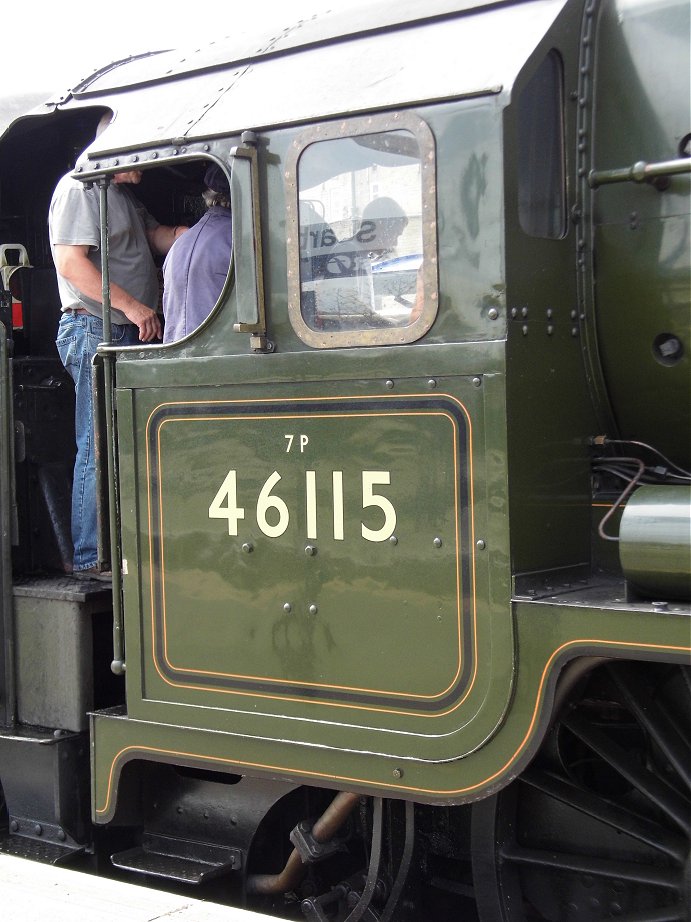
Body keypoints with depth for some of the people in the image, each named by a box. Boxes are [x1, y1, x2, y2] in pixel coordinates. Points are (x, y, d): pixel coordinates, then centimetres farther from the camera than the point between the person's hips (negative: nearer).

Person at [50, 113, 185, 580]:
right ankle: (92, 558, -5)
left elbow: (164, 237, 21)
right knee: (99, 449, -9)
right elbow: (71, 262, -17)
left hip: (128, 333, 10)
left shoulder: (124, 195, 23)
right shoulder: (79, 188, -8)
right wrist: (133, 306, -20)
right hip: (94, 330, -10)